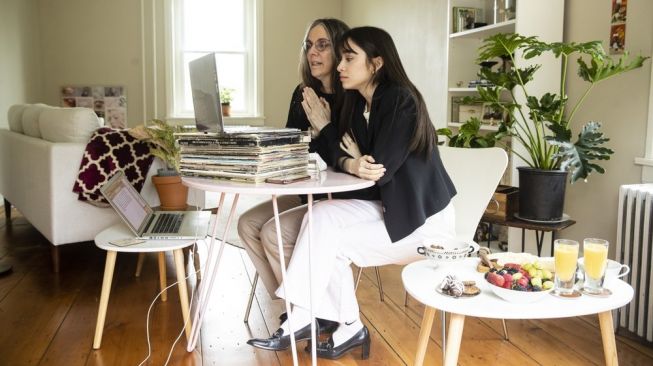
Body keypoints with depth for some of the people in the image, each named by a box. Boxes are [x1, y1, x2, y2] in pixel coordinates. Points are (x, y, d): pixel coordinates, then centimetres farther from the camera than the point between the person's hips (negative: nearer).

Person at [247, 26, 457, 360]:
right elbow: (339, 153, 0)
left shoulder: (400, 101, -19)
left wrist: (355, 158, -2)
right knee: (322, 215, -15)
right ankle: (349, 327, -8)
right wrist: (352, 165, -24)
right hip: (388, 207, 7)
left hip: (422, 220, -7)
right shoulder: (358, 102, 7)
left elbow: (381, 171, -23)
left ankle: (302, 319, 1)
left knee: (329, 240, -16)